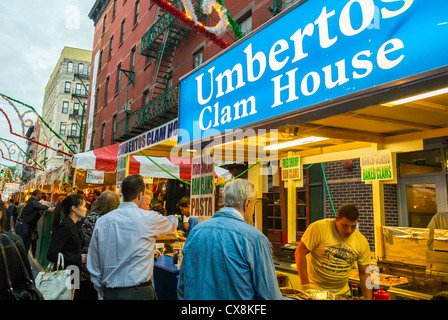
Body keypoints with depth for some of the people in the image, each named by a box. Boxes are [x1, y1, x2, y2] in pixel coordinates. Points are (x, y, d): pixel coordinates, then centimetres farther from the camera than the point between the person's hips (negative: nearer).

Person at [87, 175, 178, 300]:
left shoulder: (101, 221, -1)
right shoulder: (148, 218, -11)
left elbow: (93, 265, 4)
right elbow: (171, 225, 12)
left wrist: (103, 293, 16)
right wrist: (174, 218, 36)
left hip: (110, 293, 4)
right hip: (140, 292, -4)